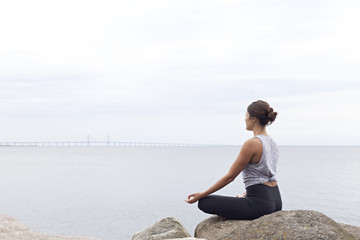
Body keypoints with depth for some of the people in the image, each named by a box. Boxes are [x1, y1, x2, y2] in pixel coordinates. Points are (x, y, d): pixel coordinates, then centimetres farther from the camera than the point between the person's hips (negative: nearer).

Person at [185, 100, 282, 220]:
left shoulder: (251, 144, -17)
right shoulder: (272, 143, 11)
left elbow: (230, 176, -14)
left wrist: (201, 195, -7)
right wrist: (247, 194, 33)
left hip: (260, 203, -9)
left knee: (204, 202, -6)